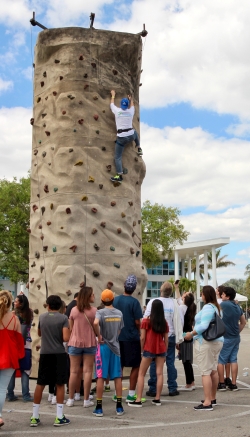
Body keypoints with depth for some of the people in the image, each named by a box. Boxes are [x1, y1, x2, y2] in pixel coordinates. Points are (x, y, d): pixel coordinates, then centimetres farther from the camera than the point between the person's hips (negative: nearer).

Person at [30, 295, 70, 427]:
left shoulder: (42, 317, 5)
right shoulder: (63, 318, -6)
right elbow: (65, 338, -14)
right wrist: (68, 332, 5)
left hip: (45, 354, 3)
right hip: (59, 354, -3)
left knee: (40, 385, 9)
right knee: (60, 385, 5)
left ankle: (35, 417, 13)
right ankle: (59, 417, 5)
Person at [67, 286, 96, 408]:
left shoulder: (74, 310, -1)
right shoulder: (94, 311, -8)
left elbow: (70, 328, 5)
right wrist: (99, 338, 15)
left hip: (75, 343, 2)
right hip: (90, 343, -2)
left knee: (74, 371, 8)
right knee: (87, 371, 4)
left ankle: (71, 399, 14)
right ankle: (86, 400, 8)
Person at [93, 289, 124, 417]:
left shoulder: (101, 312, -11)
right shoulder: (119, 313, 3)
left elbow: (95, 323, -31)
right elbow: (119, 331, 8)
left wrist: (99, 336, -18)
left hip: (103, 345, -3)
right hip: (115, 346, 4)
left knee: (100, 377, 1)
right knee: (117, 377, 8)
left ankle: (99, 407, 4)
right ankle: (119, 406, 12)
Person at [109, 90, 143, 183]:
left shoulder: (117, 111, -3)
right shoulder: (130, 112, 4)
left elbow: (112, 104, 19)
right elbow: (132, 106, 29)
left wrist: (113, 95, 36)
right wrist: (131, 99, 48)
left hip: (121, 137, -3)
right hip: (131, 135, 3)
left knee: (118, 157, 1)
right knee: (135, 132, 41)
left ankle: (119, 176, -8)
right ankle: (139, 149, 47)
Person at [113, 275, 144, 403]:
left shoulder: (115, 300, 1)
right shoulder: (134, 302, -13)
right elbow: (137, 321, -12)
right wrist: (139, 331, 7)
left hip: (118, 338, 5)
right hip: (132, 338, -5)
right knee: (135, 366, 7)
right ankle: (131, 394, 5)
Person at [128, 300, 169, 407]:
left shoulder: (146, 321, -6)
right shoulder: (164, 322, 4)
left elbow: (142, 338, -7)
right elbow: (166, 339, 7)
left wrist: (142, 350, 2)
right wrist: (165, 352, 14)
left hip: (149, 349, -3)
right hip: (161, 349, 3)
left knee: (141, 374, 3)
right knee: (159, 373, 6)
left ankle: (138, 400, 0)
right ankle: (157, 399, 8)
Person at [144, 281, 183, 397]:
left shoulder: (152, 302, -6)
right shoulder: (174, 303, -4)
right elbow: (177, 321, -4)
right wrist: (179, 338, 1)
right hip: (170, 336, 1)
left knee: (154, 363, 5)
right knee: (170, 363, 7)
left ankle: (153, 389, 6)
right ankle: (172, 389, 9)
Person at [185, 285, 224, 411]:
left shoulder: (208, 307, -16)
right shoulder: (216, 307, 14)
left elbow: (204, 325, -26)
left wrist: (191, 334, -16)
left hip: (206, 343, -10)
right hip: (217, 341, 10)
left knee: (205, 372, -8)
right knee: (213, 370, 15)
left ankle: (207, 403, -8)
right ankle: (212, 398, 25)